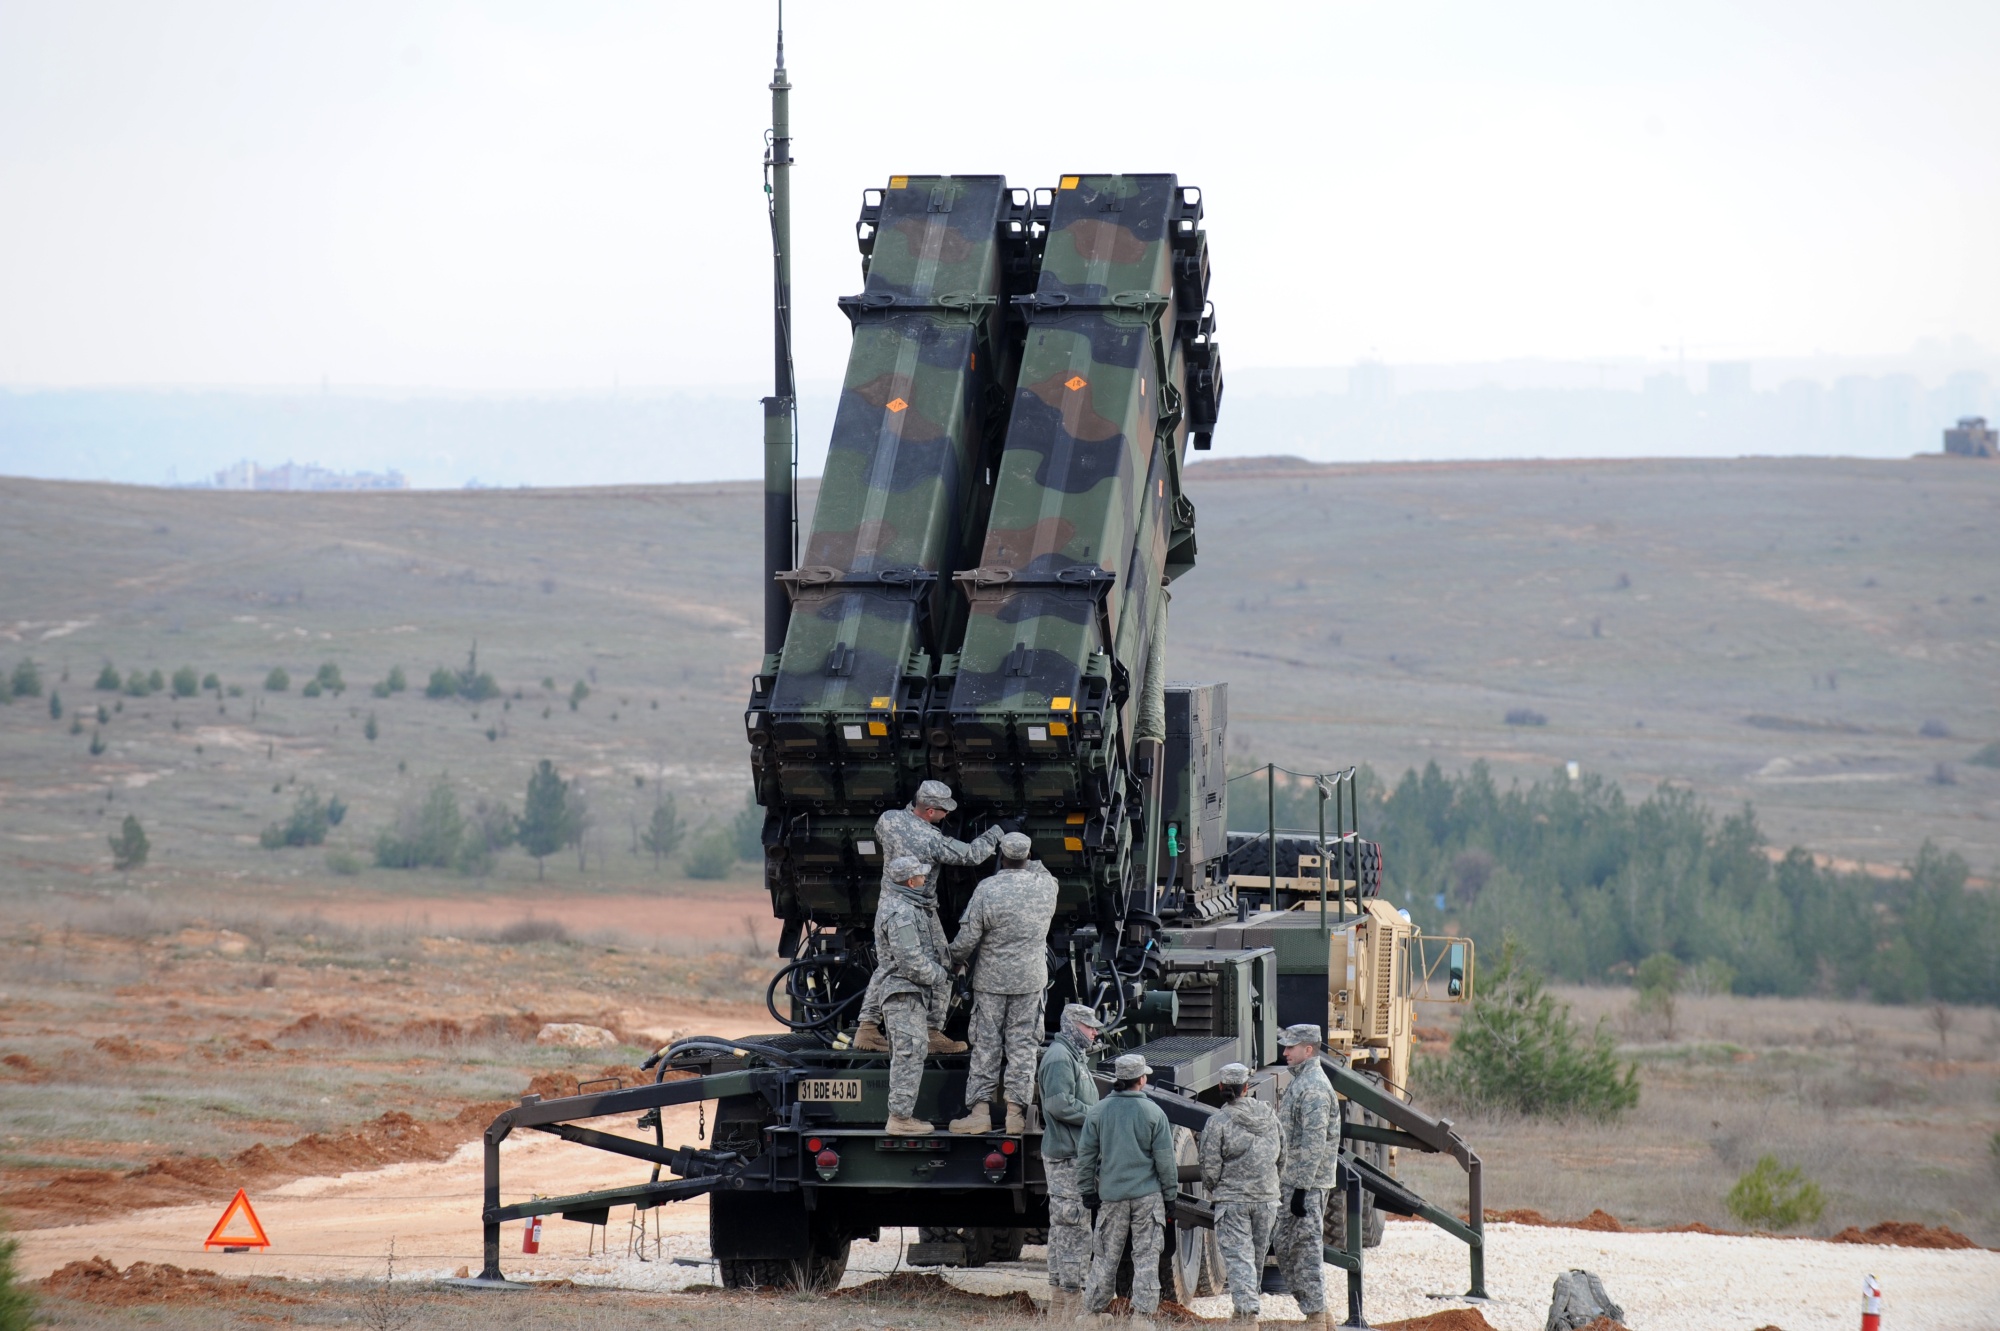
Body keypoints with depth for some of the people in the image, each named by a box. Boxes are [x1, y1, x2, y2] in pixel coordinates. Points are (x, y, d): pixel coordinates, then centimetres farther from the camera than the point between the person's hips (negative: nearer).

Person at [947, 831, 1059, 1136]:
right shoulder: (1046, 885, -6)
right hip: (1031, 980, 2)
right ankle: (1016, 1113, 5)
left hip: (991, 981, -2)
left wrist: (955, 959, 6)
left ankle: (979, 1111, 4)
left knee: (986, 1045, 5)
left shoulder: (987, 890, -16)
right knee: (1023, 1046, 7)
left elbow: (967, 939, -12)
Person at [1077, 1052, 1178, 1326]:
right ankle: (1141, 1314, -1)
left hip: (1111, 1195, 2)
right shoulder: (1153, 1113, -5)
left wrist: (1088, 1191, 13)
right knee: (1146, 1257, 2)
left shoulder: (1099, 1112, 1)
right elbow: (1165, 1160, -2)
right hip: (1147, 1195, -2)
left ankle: (1092, 1311, 13)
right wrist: (1170, 1197, 6)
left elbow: (1085, 1155, 5)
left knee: (1106, 1257, 10)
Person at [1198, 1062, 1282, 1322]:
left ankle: (1246, 1308, -18)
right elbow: (1280, 1155, 10)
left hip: (1232, 1198, -4)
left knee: (1238, 1254, -6)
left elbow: (1210, 1167, -9)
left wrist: (1214, 1189, 10)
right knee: (1258, 1255, 17)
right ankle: (1251, 1298, 29)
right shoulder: (1268, 1114, 1)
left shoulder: (1218, 1121, -12)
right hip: (1266, 1196, 4)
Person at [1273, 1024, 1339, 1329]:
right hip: (1291, 1183, 11)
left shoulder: (1314, 1087, -16)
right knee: (1286, 1250, 13)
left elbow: (1314, 1144, -21)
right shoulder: (1300, 1082, 17)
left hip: (1306, 1185, -11)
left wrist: (1302, 1189, -23)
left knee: (1306, 1250, -8)